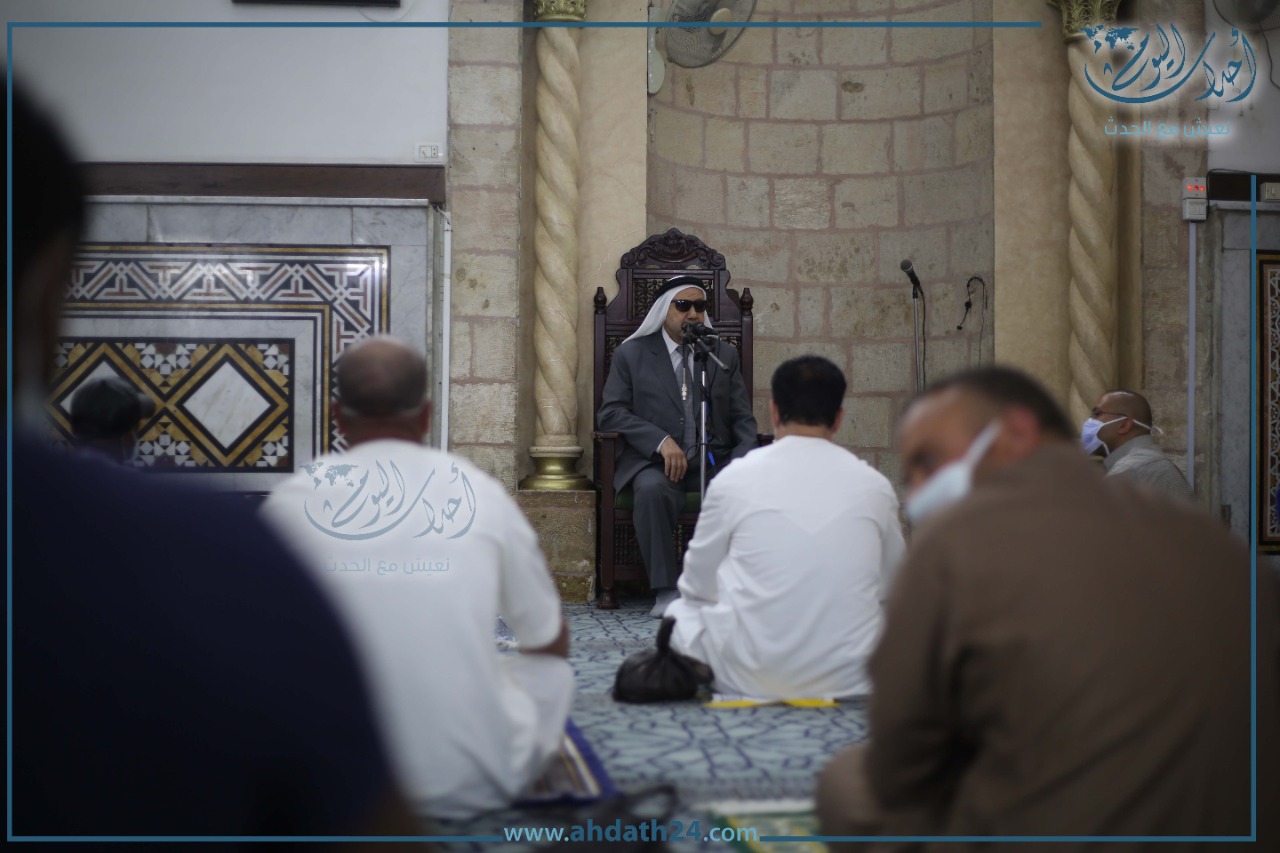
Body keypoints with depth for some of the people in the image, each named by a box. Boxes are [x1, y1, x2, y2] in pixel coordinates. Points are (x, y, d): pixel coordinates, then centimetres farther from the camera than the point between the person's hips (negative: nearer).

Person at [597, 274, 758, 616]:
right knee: (652, 489, -37)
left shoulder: (725, 355, 16)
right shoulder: (631, 354, 8)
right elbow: (610, 413, -1)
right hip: (654, 461, -2)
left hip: (714, 460, 2)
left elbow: (743, 420, 13)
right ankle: (666, 590, -30)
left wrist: (742, 462, -10)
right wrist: (661, 441, -17)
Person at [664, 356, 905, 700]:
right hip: (848, 680, 2)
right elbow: (890, 587, 12)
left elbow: (698, 586, 5)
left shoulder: (735, 478, -6)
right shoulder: (874, 485, -2)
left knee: (681, 611, 26)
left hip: (749, 679, -2)